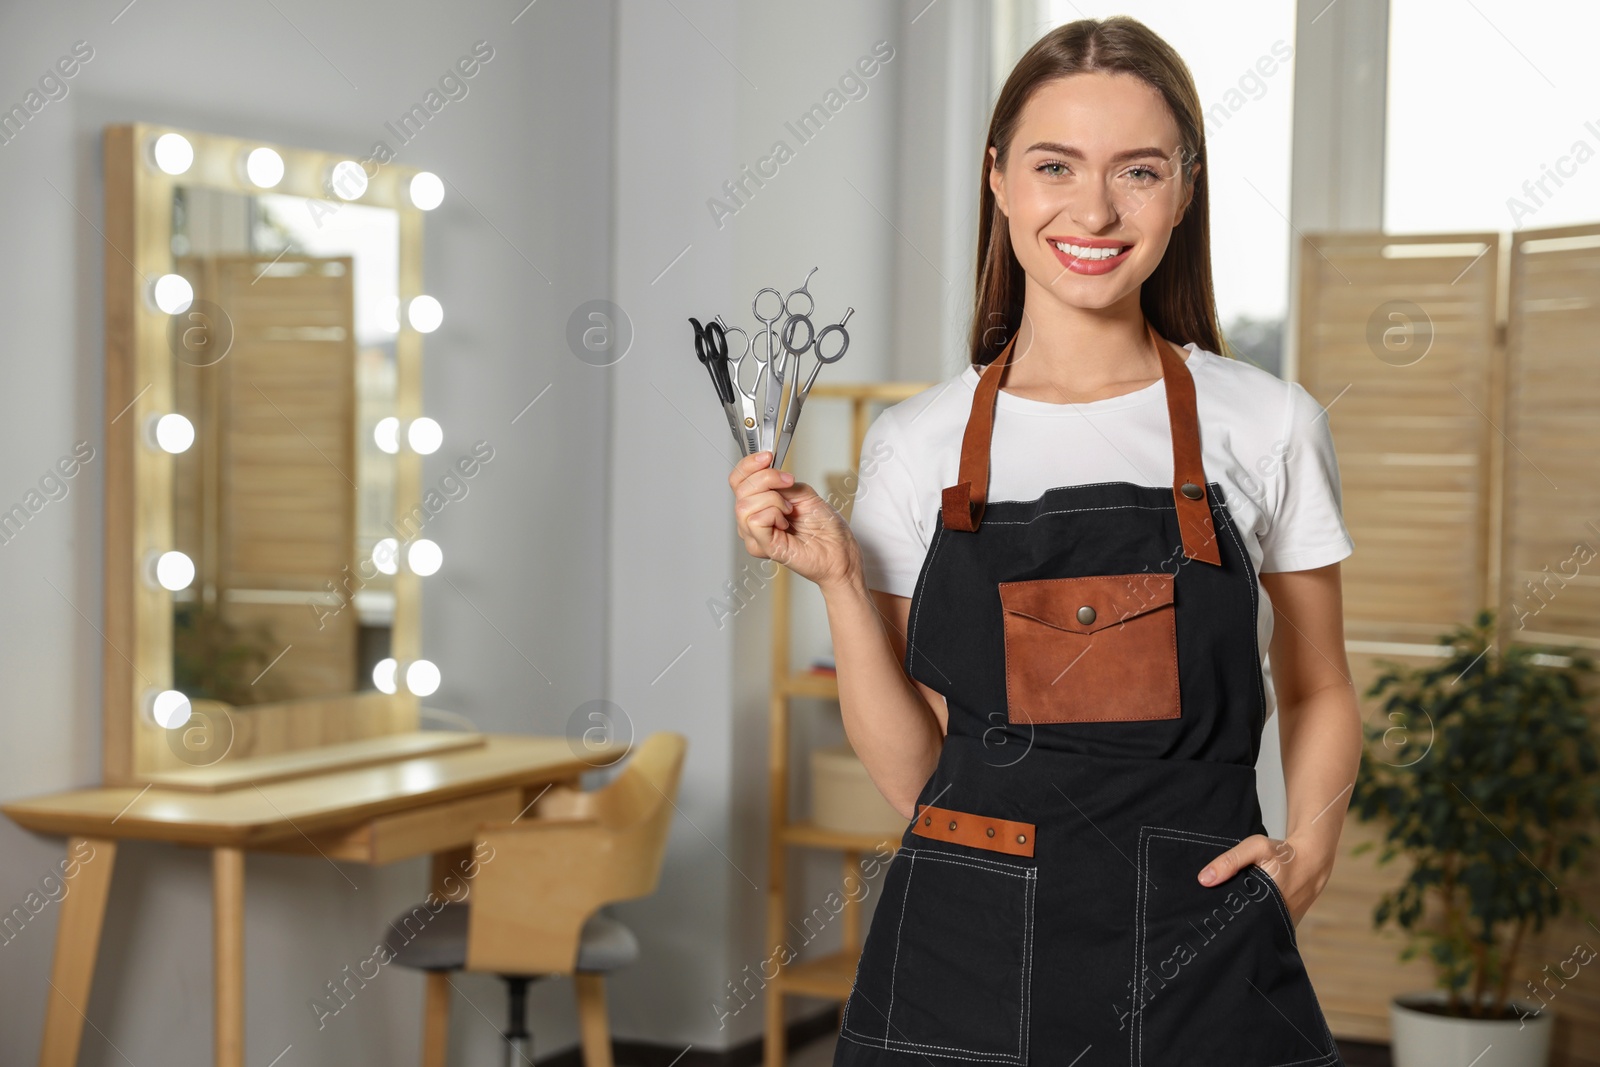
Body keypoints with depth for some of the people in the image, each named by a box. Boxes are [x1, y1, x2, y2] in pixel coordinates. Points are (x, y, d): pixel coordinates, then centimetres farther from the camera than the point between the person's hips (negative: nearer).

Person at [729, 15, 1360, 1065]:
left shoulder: (1268, 426, -1)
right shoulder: (919, 445, 1)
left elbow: (1318, 691, 12)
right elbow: (914, 771, 3)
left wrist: (1310, 842, -5)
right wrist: (838, 578, -9)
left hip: (1200, 965, 0)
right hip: (967, 950, 0)